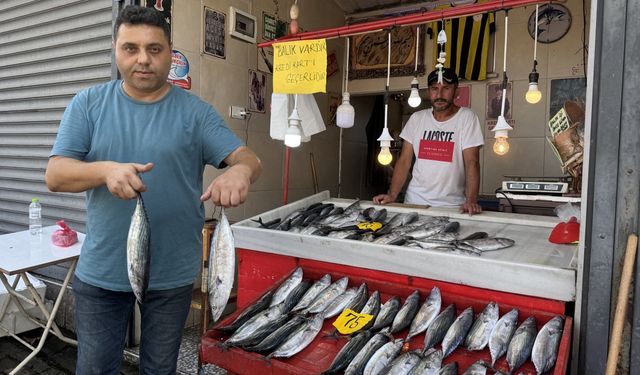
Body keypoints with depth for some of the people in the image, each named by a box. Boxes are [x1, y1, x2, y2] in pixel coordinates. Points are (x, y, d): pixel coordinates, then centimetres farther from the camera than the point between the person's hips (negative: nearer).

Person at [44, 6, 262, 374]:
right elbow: (55, 174, -7)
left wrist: (240, 170, -36)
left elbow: (247, 157, -11)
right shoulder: (88, 104, -1)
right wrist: (106, 170, -29)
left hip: (172, 274, 0)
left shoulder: (195, 111, -5)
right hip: (101, 272, 1)